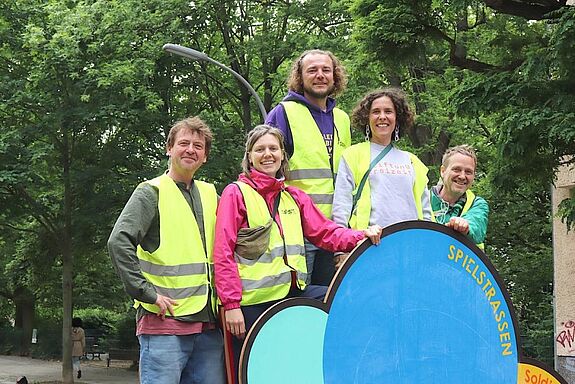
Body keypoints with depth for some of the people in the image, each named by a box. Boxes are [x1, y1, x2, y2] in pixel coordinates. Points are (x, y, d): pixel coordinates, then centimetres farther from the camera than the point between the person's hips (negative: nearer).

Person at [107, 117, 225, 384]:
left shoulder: (210, 195, 18)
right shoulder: (152, 192, -1)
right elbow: (119, 242, -13)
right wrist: (147, 293, -16)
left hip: (208, 322, 6)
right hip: (164, 322, -6)